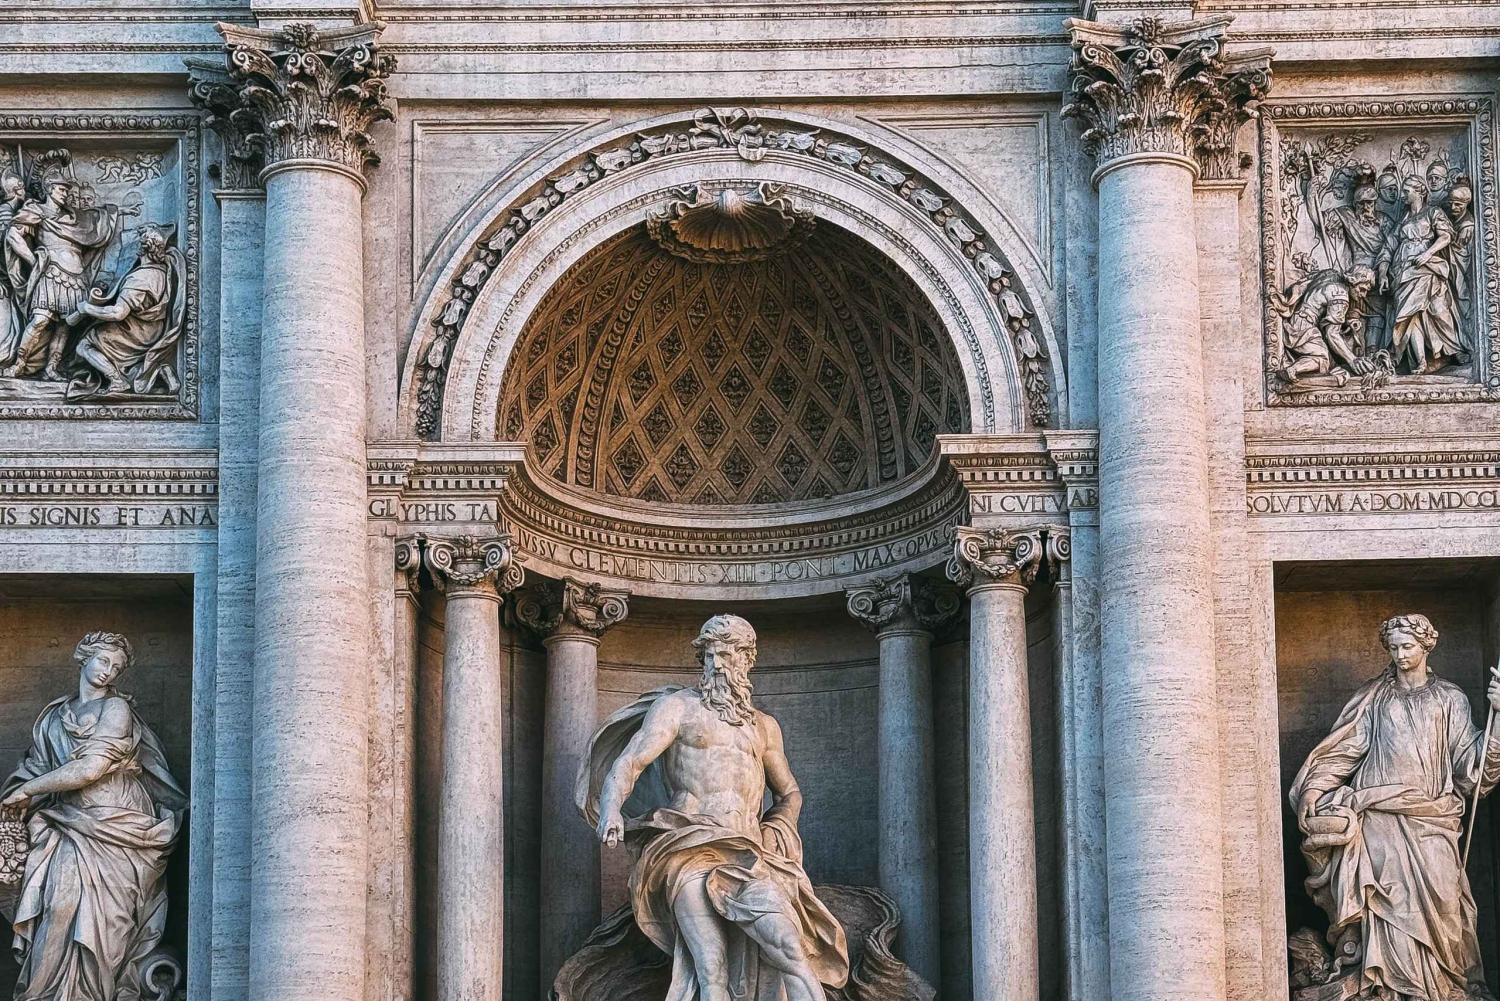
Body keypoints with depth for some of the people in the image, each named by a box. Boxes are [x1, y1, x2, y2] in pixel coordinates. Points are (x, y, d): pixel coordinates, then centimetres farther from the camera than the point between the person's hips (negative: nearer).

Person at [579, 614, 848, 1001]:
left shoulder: (763, 726, 27)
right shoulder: (677, 707, 14)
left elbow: (789, 795, 38)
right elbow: (627, 763, 1)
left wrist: (774, 832, 15)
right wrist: (611, 811, -20)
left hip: (747, 855, 3)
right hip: (689, 850, -3)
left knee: (790, 947, -25)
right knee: (712, 969, -23)